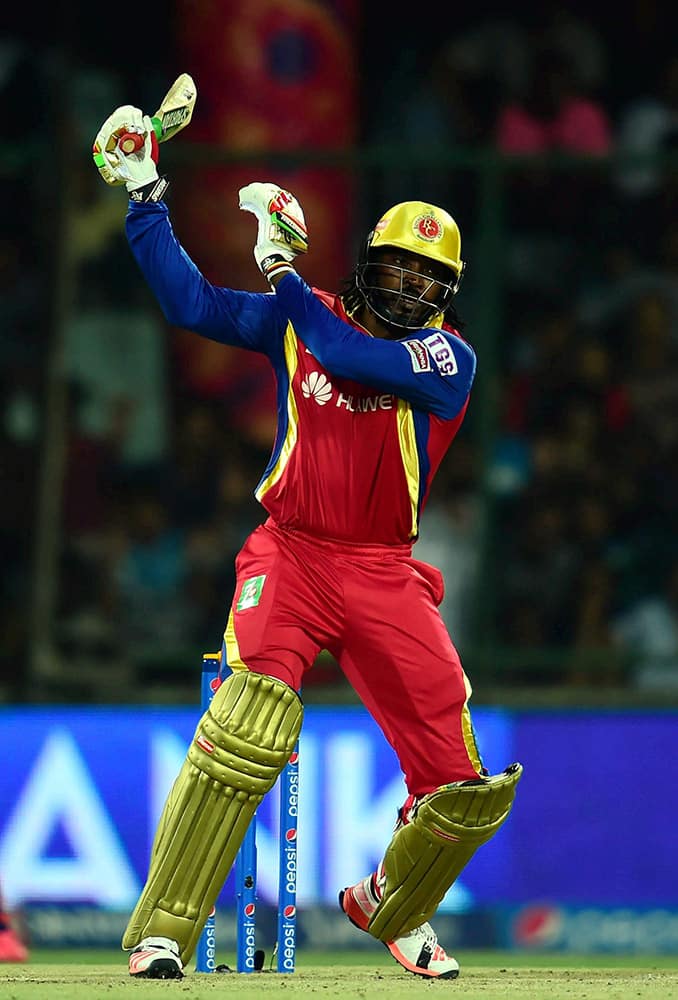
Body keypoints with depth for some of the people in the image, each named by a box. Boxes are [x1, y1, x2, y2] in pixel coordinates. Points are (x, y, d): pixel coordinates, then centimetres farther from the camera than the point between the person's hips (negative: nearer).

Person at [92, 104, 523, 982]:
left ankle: (389, 907, 33)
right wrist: (144, 199, -1)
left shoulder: (448, 357, 1)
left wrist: (285, 273, -11)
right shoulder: (304, 321, 8)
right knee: (251, 720, -29)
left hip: (386, 575, 1)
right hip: (290, 554, -1)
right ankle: (161, 933, -26)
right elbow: (190, 303, 5)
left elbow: (352, 358, -16)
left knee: (463, 790, 0)